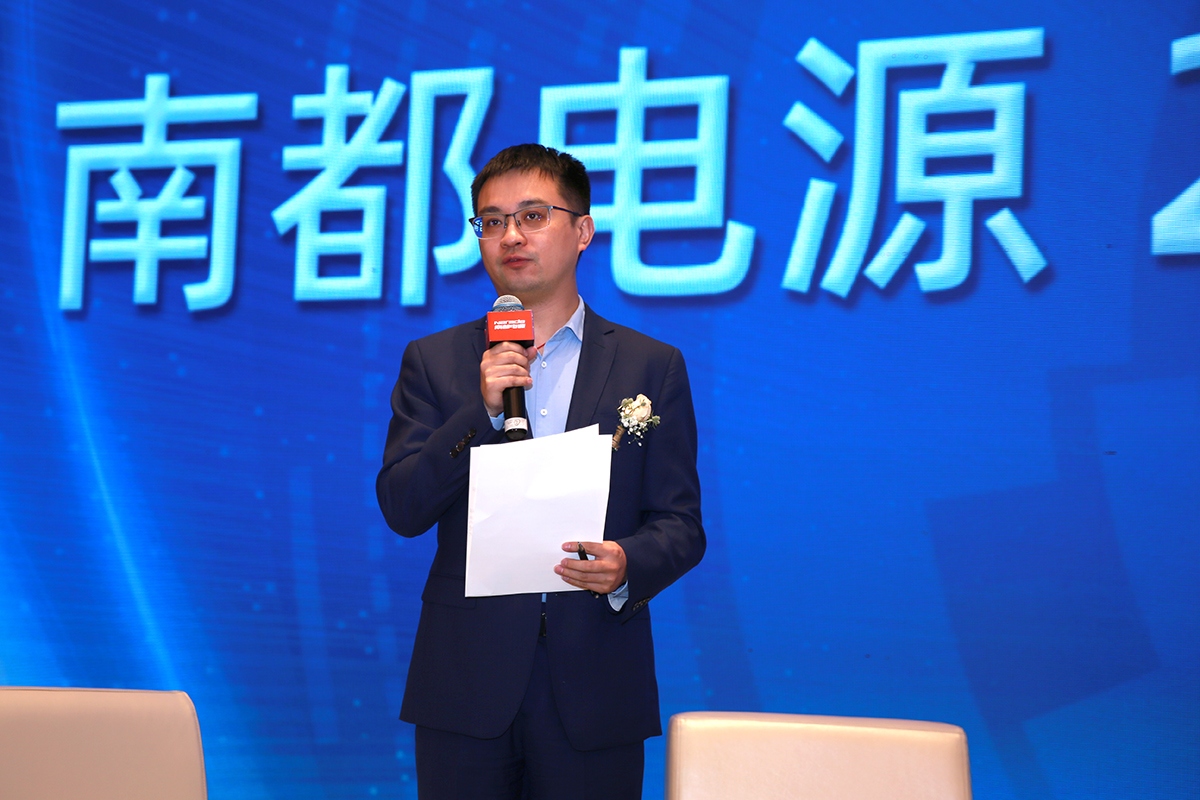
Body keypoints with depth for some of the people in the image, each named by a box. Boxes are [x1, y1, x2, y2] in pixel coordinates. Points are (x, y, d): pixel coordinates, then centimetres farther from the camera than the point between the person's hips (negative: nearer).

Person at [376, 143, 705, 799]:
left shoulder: (653, 367, 7)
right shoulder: (433, 362, 8)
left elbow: (680, 525, 4)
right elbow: (401, 510, -1)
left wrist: (626, 566, -18)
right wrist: (483, 412, -12)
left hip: (593, 691, 0)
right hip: (465, 689, 0)